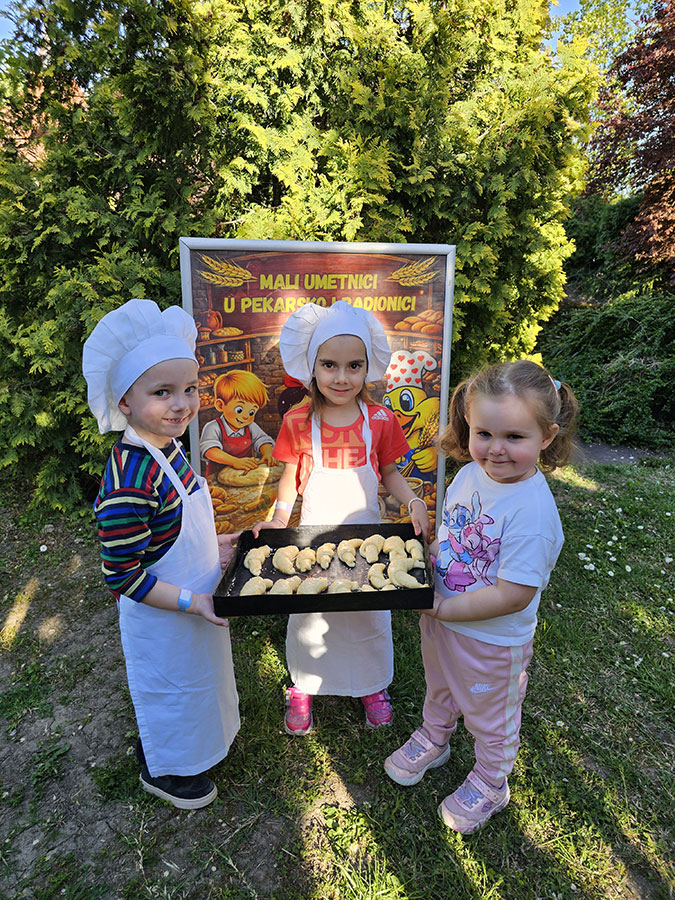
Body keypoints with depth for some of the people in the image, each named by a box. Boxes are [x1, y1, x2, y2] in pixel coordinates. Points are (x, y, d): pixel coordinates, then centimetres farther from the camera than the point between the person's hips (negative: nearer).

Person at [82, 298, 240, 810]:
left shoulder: (166, 446, -7)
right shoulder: (128, 486, -36)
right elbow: (122, 576, -28)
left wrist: (212, 544, 3)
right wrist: (191, 602, -25)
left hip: (196, 604, 8)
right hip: (161, 620, -8)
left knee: (198, 680, 31)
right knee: (169, 687, 19)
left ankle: (197, 742, 60)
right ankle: (164, 770, 50)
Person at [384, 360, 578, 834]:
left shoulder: (532, 510, -33)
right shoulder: (470, 474, -11)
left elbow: (513, 596, -30)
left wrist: (442, 608, -24)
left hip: (492, 640, -6)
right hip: (440, 619, 6)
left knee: (491, 719, 24)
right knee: (440, 689, 33)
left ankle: (490, 784, 55)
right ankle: (433, 740, 64)